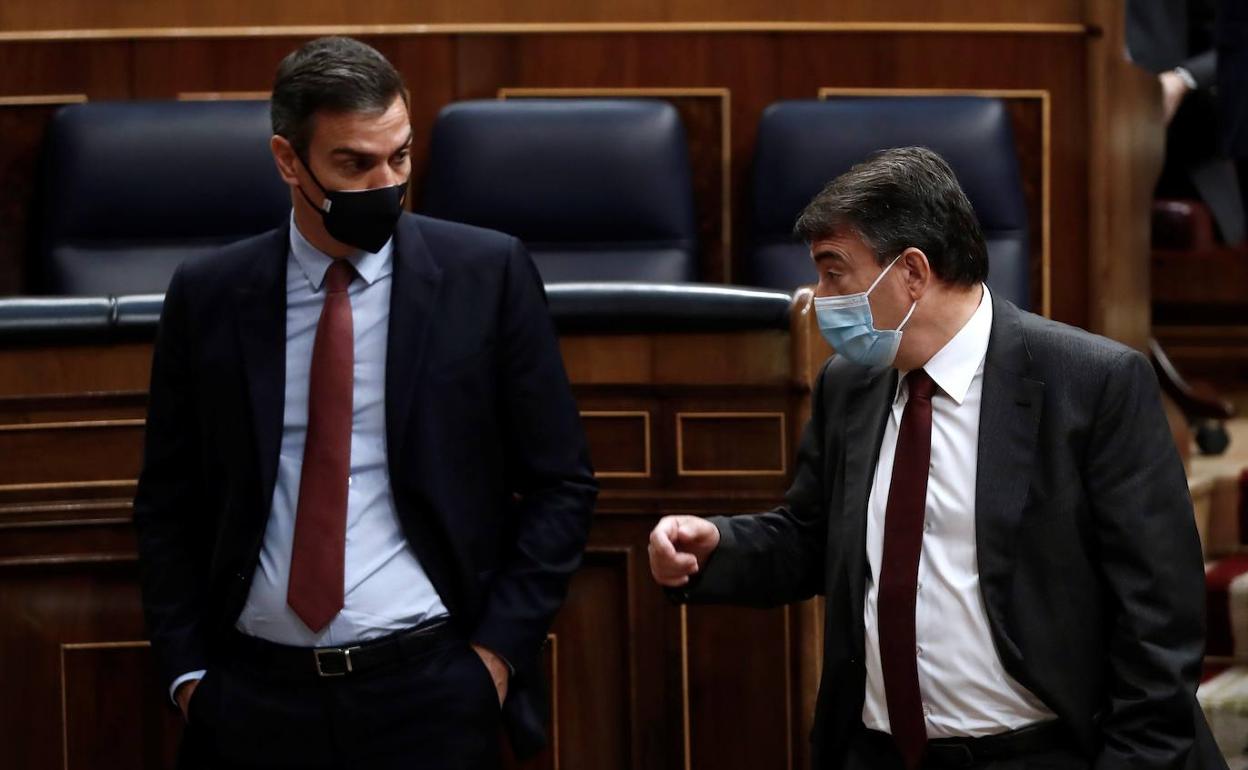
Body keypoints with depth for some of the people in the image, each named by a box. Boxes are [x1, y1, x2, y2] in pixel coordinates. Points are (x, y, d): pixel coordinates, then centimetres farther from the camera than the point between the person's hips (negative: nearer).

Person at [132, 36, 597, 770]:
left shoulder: (489, 274, -2)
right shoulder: (208, 296, 2)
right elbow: (168, 503, 9)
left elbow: (560, 483, 1)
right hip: (252, 694, 2)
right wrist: (188, 671, 0)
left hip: (430, 689, -1)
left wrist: (499, 649, -5)